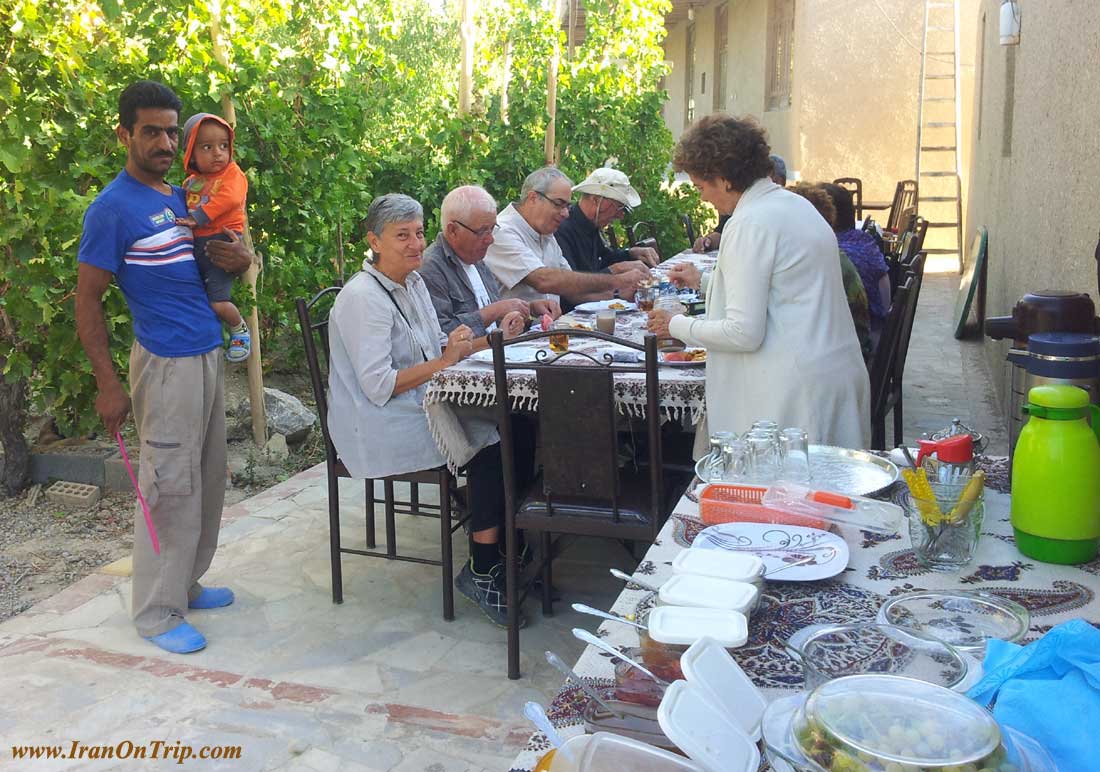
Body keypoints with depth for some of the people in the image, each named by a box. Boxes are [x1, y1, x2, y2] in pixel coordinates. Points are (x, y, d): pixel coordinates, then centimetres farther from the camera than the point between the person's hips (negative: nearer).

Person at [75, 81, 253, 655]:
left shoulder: (184, 196, 12)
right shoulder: (113, 208, -10)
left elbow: (219, 253, 24)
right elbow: (87, 299, -10)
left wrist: (241, 258, -2)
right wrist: (107, 384, -15)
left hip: (209, 356, 8)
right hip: (168, 363, -8)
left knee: (208, 479, 14)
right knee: (171, 488, -4)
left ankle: (185, 583, 28)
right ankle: (157, 612, 8)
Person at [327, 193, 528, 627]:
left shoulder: (412, 283, 13)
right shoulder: (362, 298, -15)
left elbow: (435, 350, 17)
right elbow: (379, 386, -21)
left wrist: (493, 338, 2)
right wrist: (443, 360, -23)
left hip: (420, 409, 9)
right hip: (378, 430, -8)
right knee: (493, 437, -21)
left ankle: (503, 556, -6)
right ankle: (482, 570, -12)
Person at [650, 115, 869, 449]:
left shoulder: (750, 223, -16)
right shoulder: (795, 203, 14)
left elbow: (744, 333, -19)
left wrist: (676, 325, -5)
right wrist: (705, 282, 31)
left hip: (795, 389, -10)